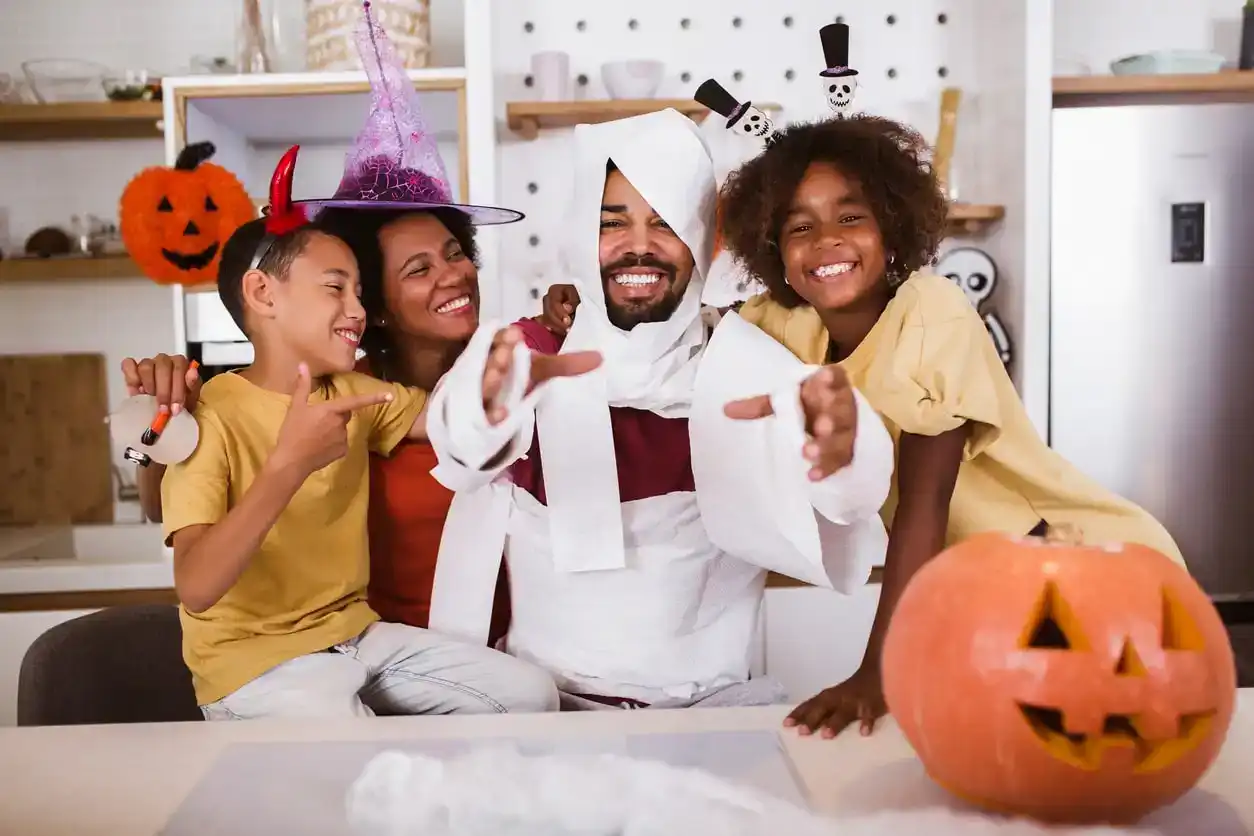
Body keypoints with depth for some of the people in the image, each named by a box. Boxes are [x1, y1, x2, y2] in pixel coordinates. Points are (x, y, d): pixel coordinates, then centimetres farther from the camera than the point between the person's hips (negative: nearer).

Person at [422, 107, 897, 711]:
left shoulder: (743, 364, 1)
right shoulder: (529, 352, 0)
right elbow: (468, 442, -22)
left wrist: (836, 444, -44)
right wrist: (487, 406, -47)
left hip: (713, 699, 2)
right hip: (549, 696, -1)